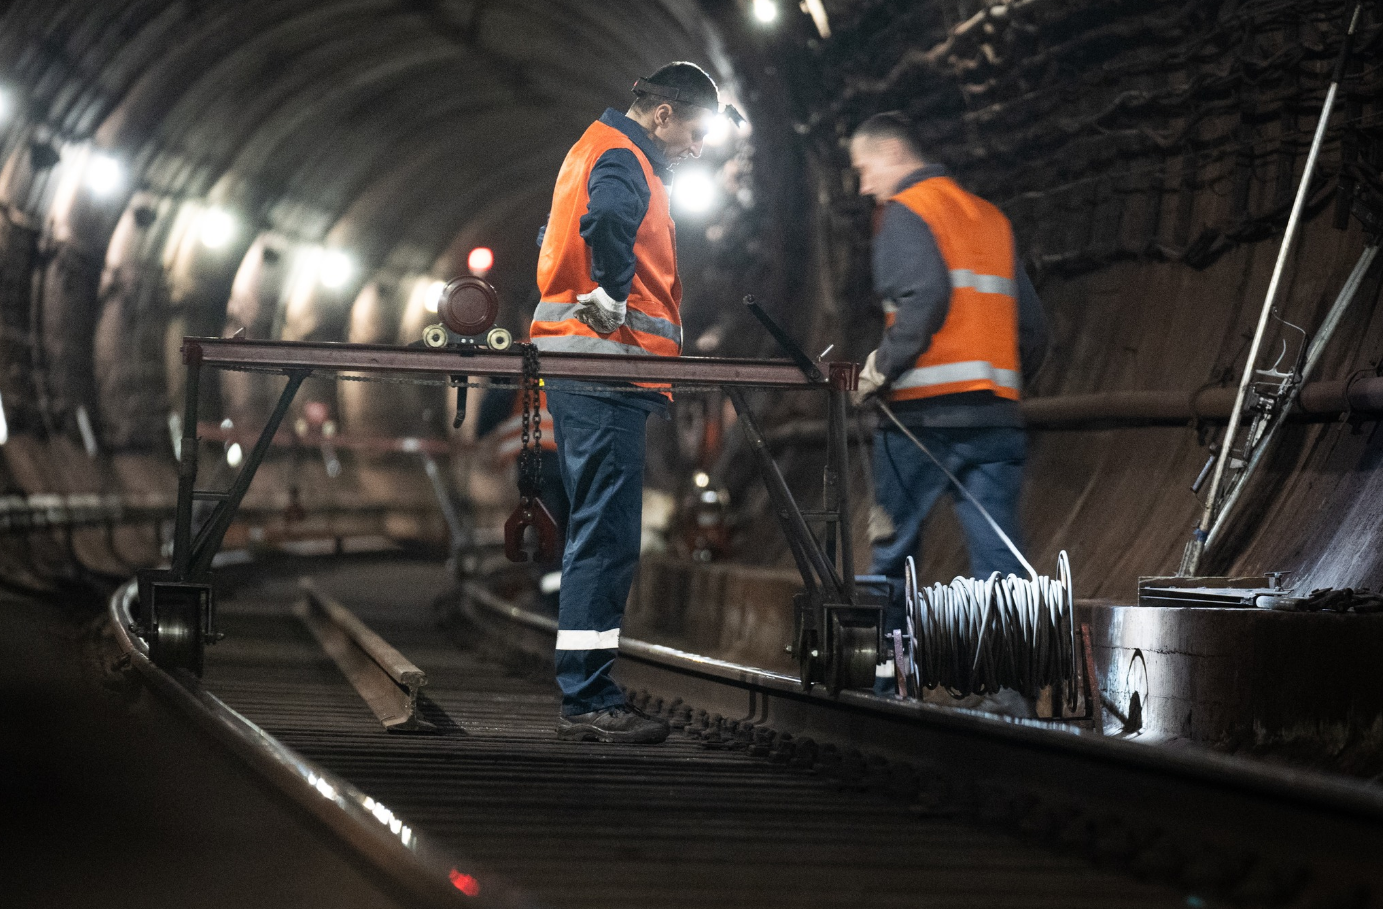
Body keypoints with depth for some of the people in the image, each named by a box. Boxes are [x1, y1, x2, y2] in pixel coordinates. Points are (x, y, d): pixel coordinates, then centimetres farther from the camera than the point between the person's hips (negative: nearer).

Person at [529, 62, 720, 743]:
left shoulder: (597, 148, 24)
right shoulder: (621, 158, -9)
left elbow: (552, 242, 35)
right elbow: (608, 219, -34)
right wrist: (613, 297, -21)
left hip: (585, 372, 11)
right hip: (604, 366, -11)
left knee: (597, 535, 13)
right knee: (606, 538, -10)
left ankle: (585, 693, 17)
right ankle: (588, 702, -10)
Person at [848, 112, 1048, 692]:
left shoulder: (905, 212, 0)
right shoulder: (991, 219, 21)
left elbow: (924, 297, -19)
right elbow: (1032, 326, 16)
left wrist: (880, 368, -10)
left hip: (923, 411, -5)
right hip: (996, 415, 5)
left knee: (892, 545, 8)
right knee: (997, 554, -1)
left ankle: (878, 665, 15)